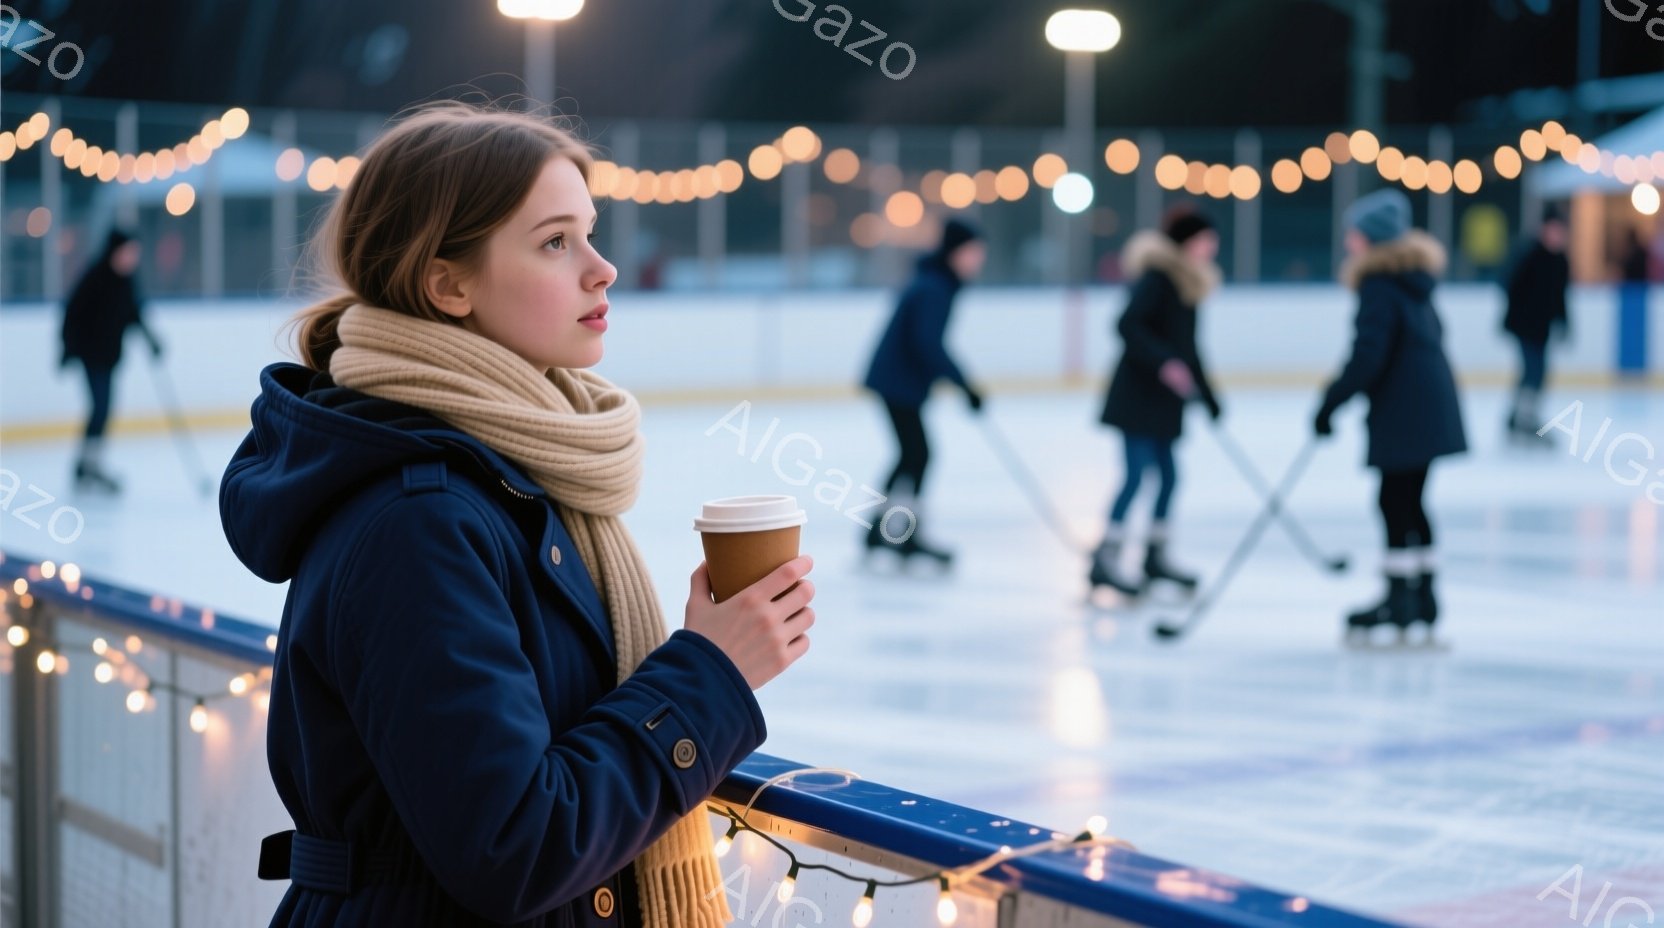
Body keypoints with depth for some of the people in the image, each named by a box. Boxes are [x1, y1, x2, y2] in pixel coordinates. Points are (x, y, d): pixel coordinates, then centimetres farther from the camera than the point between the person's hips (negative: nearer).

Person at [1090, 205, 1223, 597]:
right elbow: (1128, 325, -25)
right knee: (1137, 472, -12)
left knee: (1168, 474, 10)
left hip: (1162, 401, 9)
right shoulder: (1157, 278, -14)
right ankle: (1105, 560, -10)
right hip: (1138, 395, -9)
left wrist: (1209, 397, 23)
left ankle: (1155, 555, 19)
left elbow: (1187, 348, 20)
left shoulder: (1187, 284, 13)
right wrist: (1163, 363, -32)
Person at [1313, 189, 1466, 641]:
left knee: (1396, 501, -3)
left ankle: (1399, 598, 0)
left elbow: (1368, 357, -22)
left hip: (1403, 412, -10)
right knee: (1410, 501, 15)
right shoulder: (1413, 280, 13)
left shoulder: (1379, 286, -16)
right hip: (1431, 405, 10)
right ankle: (1422, 595, 20)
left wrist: (1331, 402, -17)